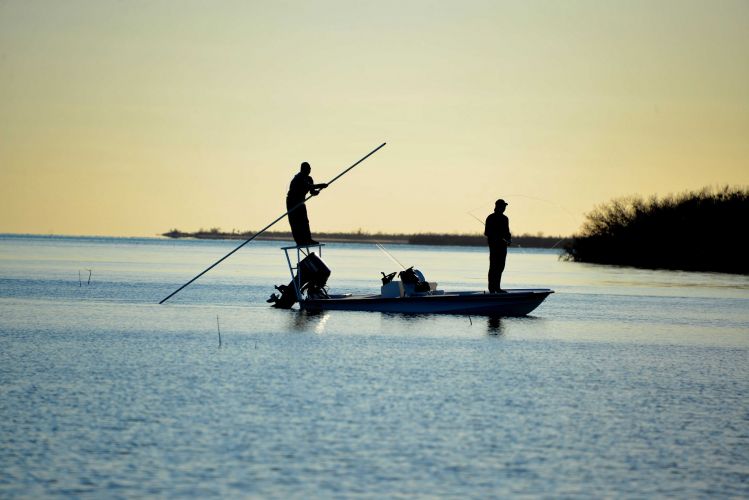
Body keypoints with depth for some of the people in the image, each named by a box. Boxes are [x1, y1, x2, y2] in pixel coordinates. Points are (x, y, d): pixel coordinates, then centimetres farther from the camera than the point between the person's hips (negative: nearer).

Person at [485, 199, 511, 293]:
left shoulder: (505, 218, 17)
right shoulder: (491, 218, -4)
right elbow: (486, 233, -8)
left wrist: (509, 239, 4)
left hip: (503, 245, 7)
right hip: (494, 245, -7)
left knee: (500, 267, 9)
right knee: (493, 267, -7)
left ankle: (497, 287, 14)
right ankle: (491, 288, -6)